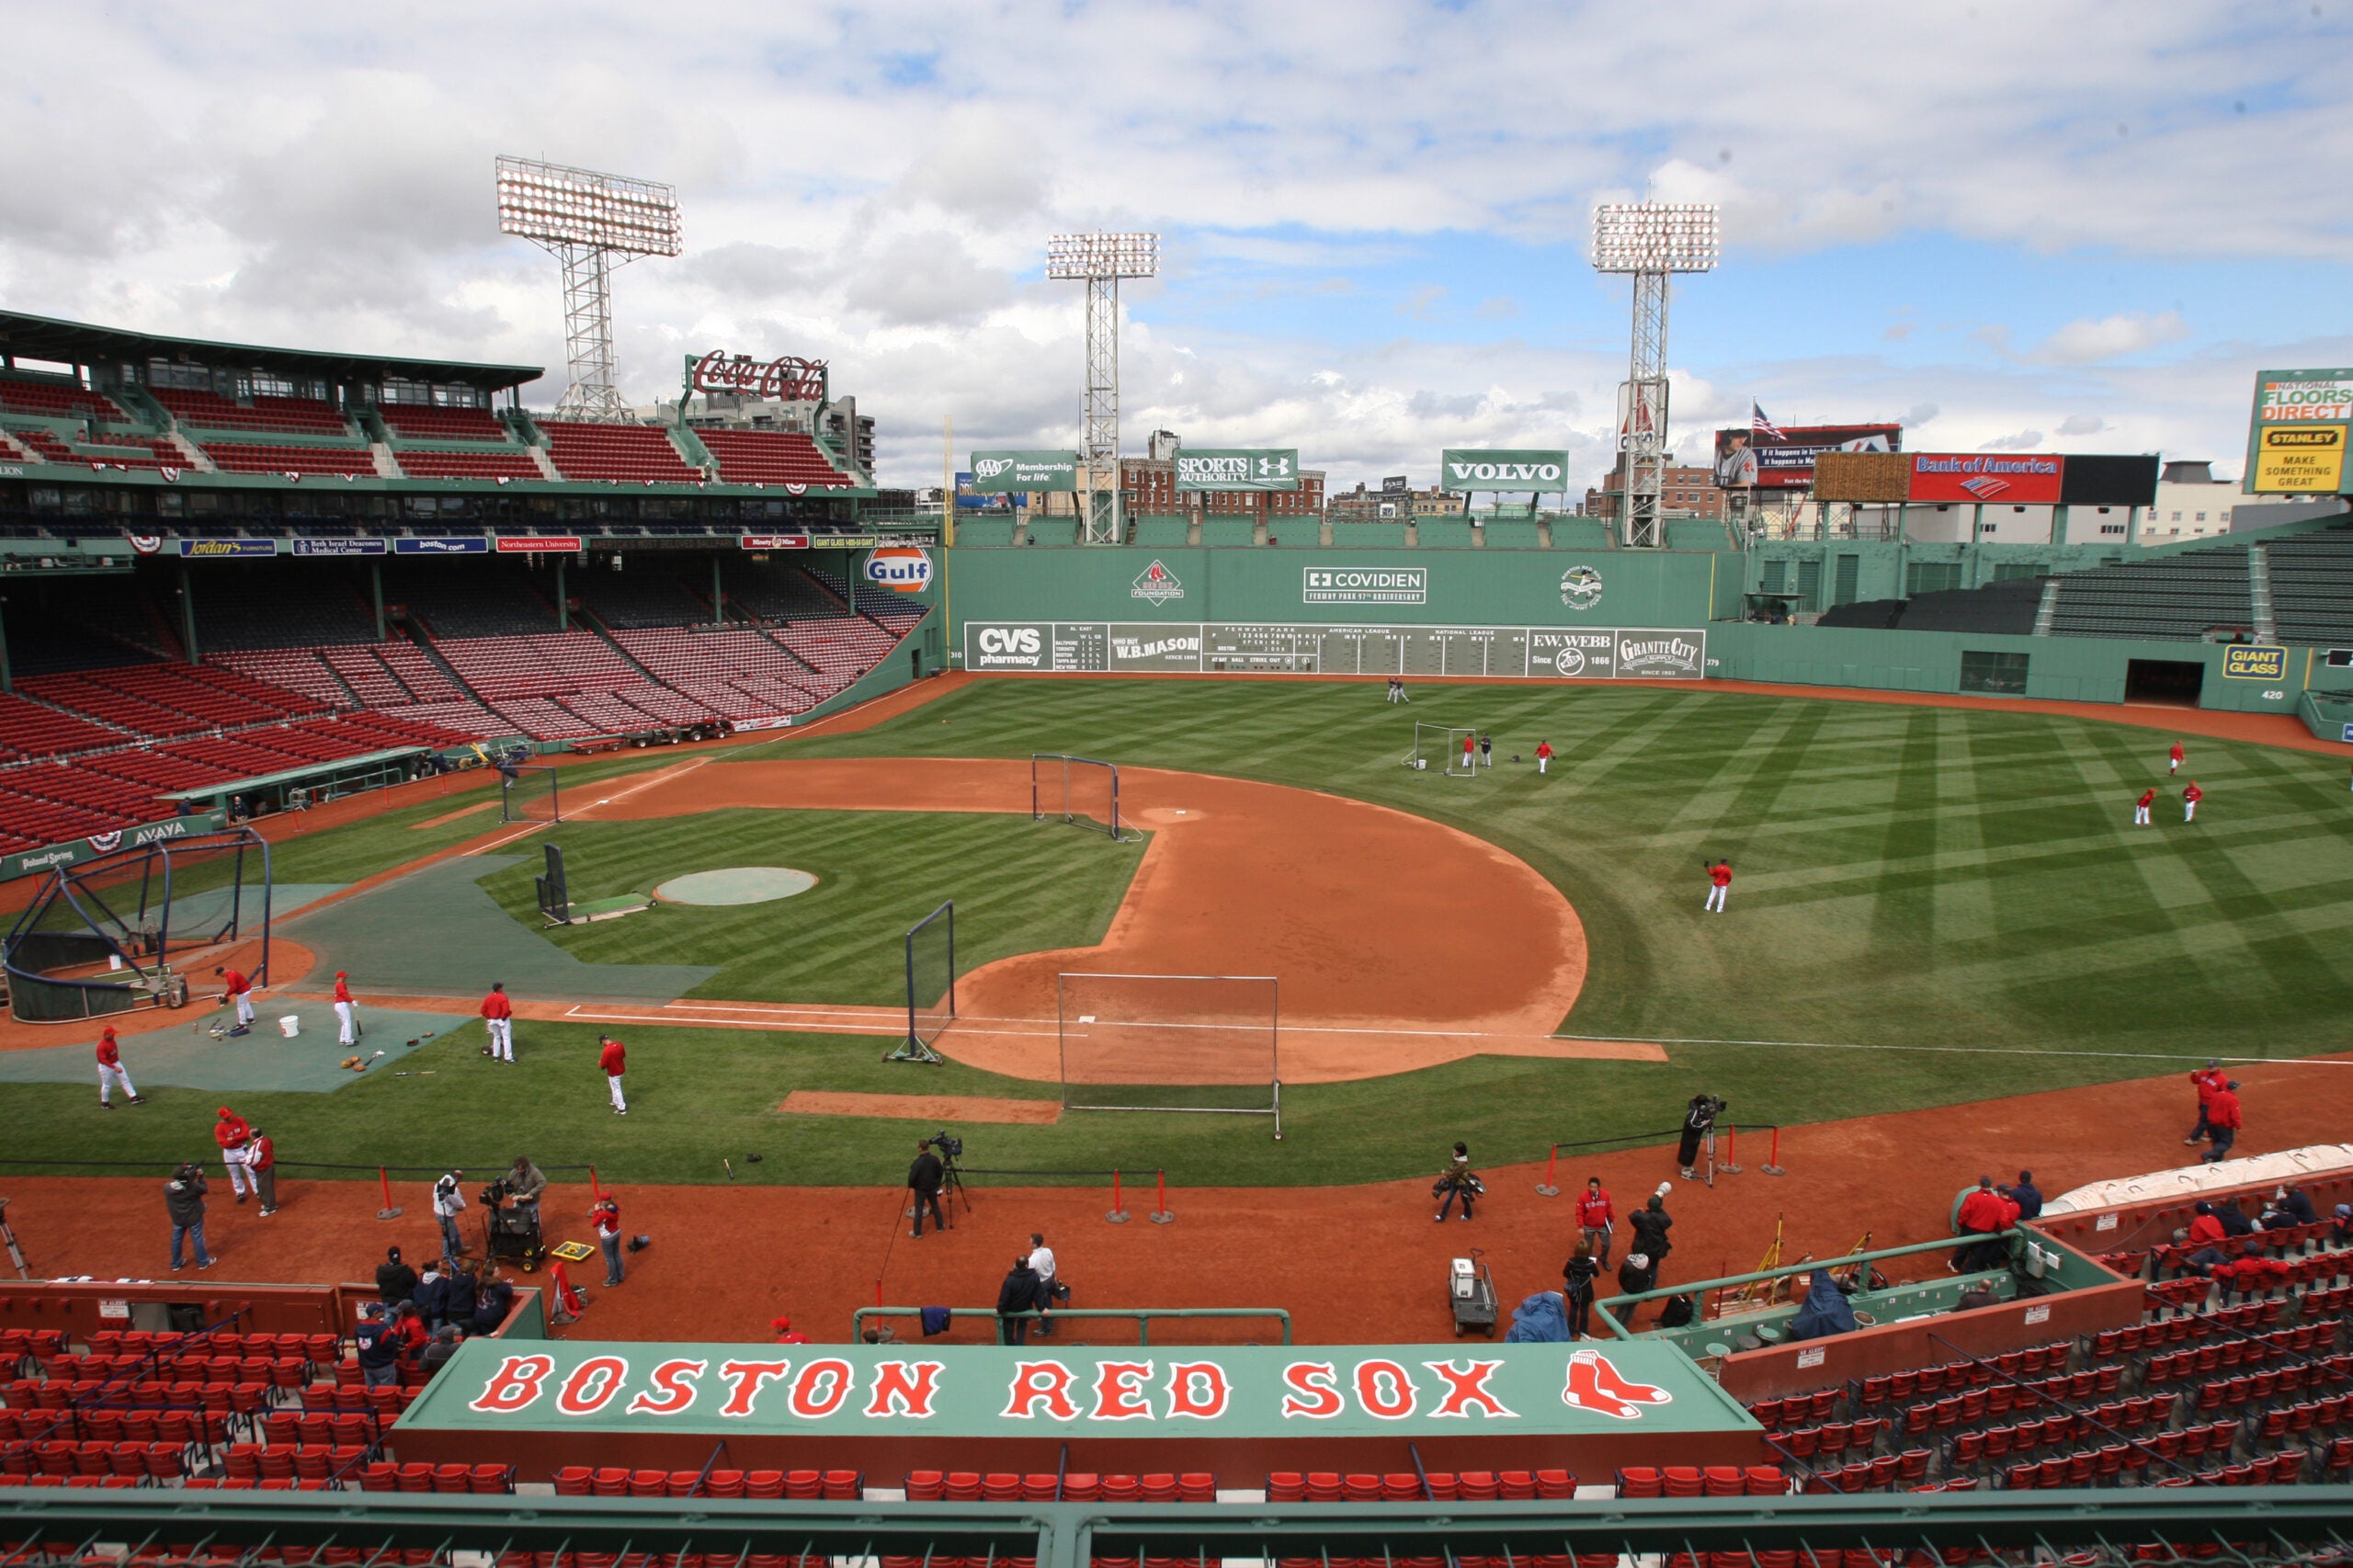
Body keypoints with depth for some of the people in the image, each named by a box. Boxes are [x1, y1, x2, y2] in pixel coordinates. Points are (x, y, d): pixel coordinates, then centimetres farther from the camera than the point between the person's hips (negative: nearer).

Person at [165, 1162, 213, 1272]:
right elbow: (205, 1189, -10)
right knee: (198, 1238, 13)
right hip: (194, 1218, -3)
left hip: (177, 1219, 3)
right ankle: (203, 1262, 28)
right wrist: (200, 1177, -2)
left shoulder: (167, 1187, -21)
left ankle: (176, 1264, 36)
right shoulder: (193, 1187, -29)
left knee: (176, 1240, 21)